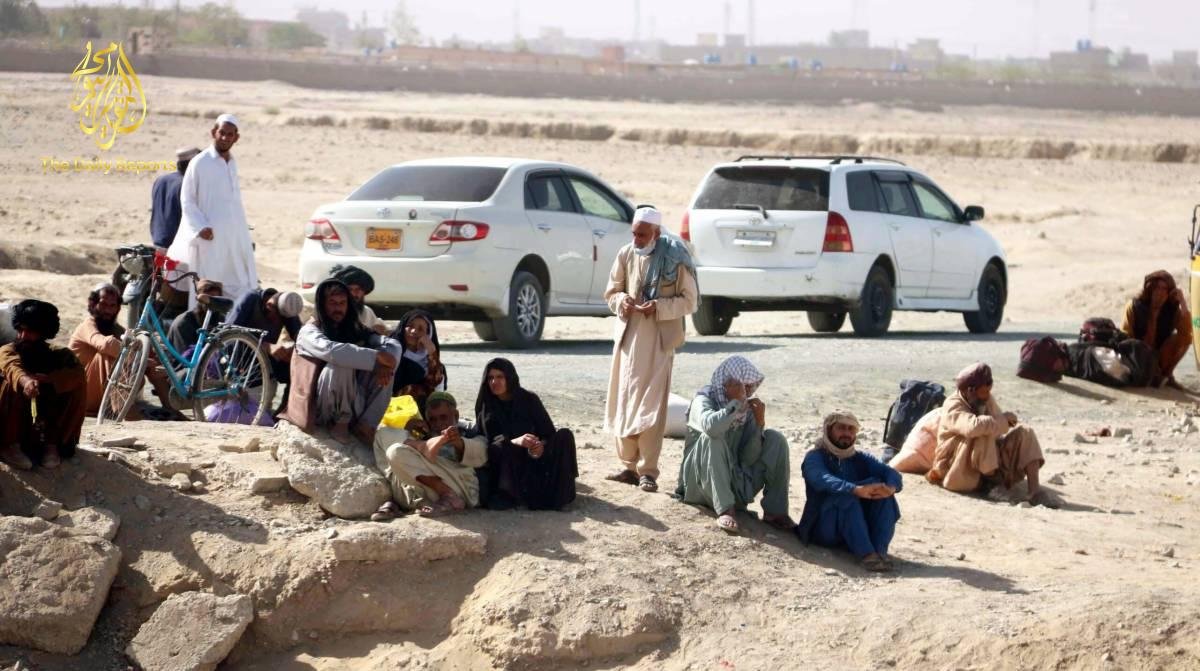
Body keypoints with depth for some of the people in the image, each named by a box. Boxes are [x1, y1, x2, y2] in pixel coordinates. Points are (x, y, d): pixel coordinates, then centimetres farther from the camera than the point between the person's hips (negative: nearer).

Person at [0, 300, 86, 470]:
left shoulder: (58, 354, -3)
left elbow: (76, 373, -24)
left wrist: (44, 379, -38)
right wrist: (25, 380, -58)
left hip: (45, 424, 2)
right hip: (15, 420, -2)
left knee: (77, 386, -18)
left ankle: (52, 443, -11)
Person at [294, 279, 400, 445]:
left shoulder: (354, 330, 12)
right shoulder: (310, 332, -7)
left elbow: (393, 344, 1)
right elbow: (330, 350, -30)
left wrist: (384, 366, -21)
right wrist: (375, 357, -30)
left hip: (354, 405, 6)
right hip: (324, 411, -6)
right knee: (341, 364, -30)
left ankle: (366, 425, -16)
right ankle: (341, 424, -14)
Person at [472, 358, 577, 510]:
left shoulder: (529, 399, 1)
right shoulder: (486, 408, 1)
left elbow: (549, 432, -1)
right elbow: (490, 443, -10)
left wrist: (542, 445, -26)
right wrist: (515, 442, -30)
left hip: (535, 457, 2)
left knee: (565, 435, -21)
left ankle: (560, 493, -26)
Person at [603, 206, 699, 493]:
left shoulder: (676, 258, -8)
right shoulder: (626, 254, 3)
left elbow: (689, 301, -4)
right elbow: (611, 292, 13)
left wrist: (659, 307, -19)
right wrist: (622, 301, -10)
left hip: (658, 339, -5)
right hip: (628, 335, 5)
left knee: (651, 405, -8)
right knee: (624, 402, 7)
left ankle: (648, 471, -6)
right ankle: (629, 465, 17)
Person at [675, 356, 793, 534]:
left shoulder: (748, 409, 1)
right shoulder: (704, 399, -13)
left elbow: (749, 459, -6)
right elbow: (711, 427, -39)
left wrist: (760, 423, -15)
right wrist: (736, 403, -32)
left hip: (735, 486, 5)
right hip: (701, 484, -5)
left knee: (775, 439, -7)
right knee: (712, 439, -31)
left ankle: (775, 511, -11)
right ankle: (725, 511, -35)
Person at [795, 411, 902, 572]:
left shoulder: (861, 459, 17)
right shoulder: (815, 457, 3)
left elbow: (892, 474, -2)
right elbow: (822, 480, -22)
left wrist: (890, 487, -28)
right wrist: (856, 490, -39)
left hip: (860, 527, 4)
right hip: (825, 529, -4)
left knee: (878, 486, -17)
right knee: (845, 494, -29)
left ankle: (880, 551, -30)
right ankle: (865, 553, -44)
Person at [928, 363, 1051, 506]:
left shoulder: (987, 400, 4)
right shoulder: (953, 407, -20)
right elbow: (973, 427, -41)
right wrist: (1003, 420, -28)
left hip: (989, 465, 8)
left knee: (1024, 433, -7)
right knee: (983, 436, -33)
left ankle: (1035, 491, -20)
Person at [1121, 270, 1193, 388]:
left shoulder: (1173, 309, -10)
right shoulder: (1134, 306, -11)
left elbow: (1187, 331, -29)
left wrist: (1183, 303, -31)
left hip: (1161, 358, 2)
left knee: (1185, 338, -22)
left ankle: (1166, 374, -8)